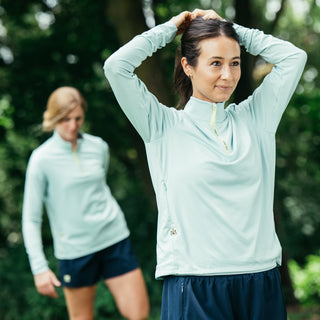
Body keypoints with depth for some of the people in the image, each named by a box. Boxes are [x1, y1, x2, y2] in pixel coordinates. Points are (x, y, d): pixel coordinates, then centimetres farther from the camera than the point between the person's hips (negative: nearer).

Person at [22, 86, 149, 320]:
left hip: (115, 239, 4)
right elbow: (31, 219, -6)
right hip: (74, 249, -3)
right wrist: (40, 268, -11)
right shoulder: (42, 159, -9)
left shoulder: (99, 147, 3)